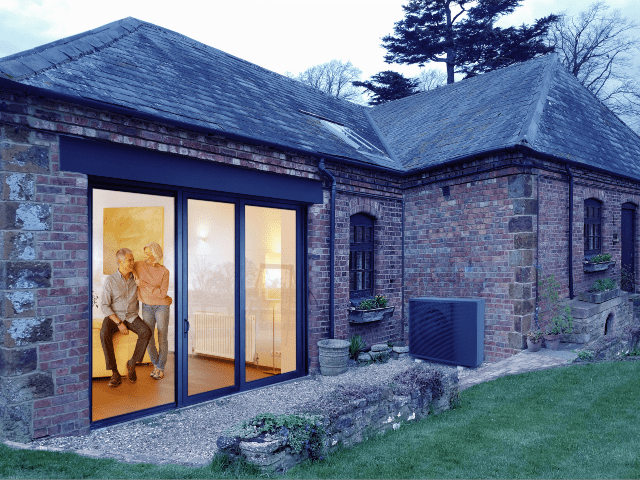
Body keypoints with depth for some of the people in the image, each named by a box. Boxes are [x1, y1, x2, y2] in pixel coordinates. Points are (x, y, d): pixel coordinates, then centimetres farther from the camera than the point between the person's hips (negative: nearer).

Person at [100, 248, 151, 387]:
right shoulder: (110, 280, -11)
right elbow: (104, 306, -12)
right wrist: (119, 323, -22)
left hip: (131, 317, 2)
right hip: (113, 317, -2)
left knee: (146, 332, -30)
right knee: (104, 334, -36)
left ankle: (132, 363, -10)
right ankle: (115, 374, -29)